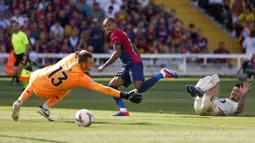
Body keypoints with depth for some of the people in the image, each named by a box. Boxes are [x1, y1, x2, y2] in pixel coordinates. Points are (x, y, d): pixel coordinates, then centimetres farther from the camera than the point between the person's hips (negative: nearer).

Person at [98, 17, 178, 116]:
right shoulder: (121, 33, 25)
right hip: (128, 66, 10)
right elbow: (136, 50, 27)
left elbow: (117, 53, -16)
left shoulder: (115, 34, -3)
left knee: (140, 88, -27)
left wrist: (104, 66, -13)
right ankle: (123, 110, -3)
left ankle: (162, 74, -17)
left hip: (133, 64, -10)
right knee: (112, 85, 5)